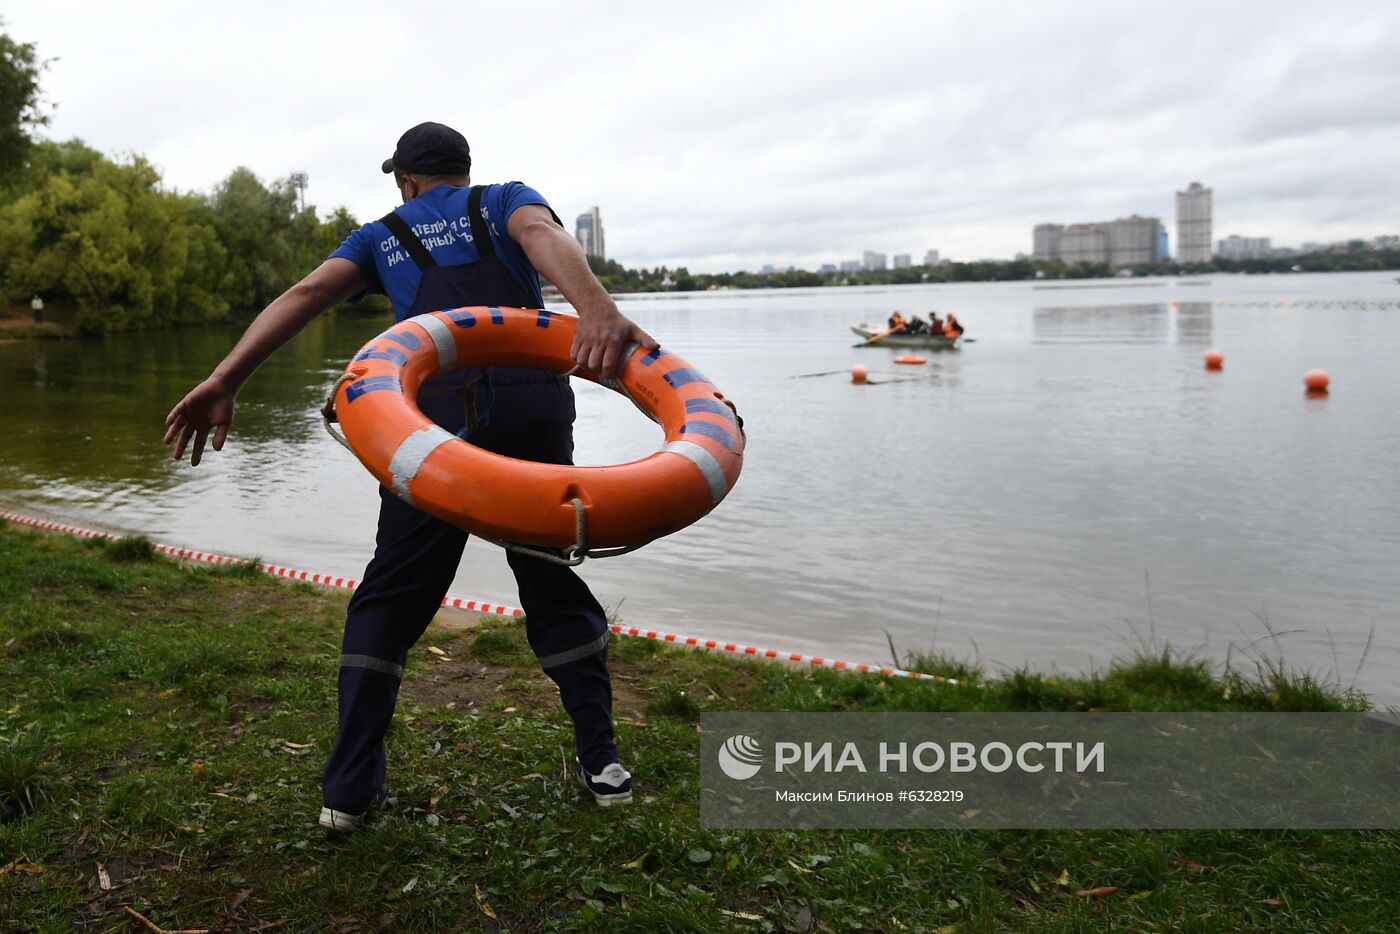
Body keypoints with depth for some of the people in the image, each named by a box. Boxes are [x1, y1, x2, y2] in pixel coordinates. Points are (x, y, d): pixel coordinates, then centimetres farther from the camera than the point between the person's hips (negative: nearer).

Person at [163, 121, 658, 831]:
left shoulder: (383, 234, 22)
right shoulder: (507, 201, 19)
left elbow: (307, 293, 5)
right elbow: (545, 235, -6)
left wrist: (224, 382, -5)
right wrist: (597, 308, -26)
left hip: (435, 421, 0)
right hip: (533, 411, 0)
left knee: (388, 601, 12)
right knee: (554, 585, 15)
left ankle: (349, 788, 12)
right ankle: (600, 762, 16)